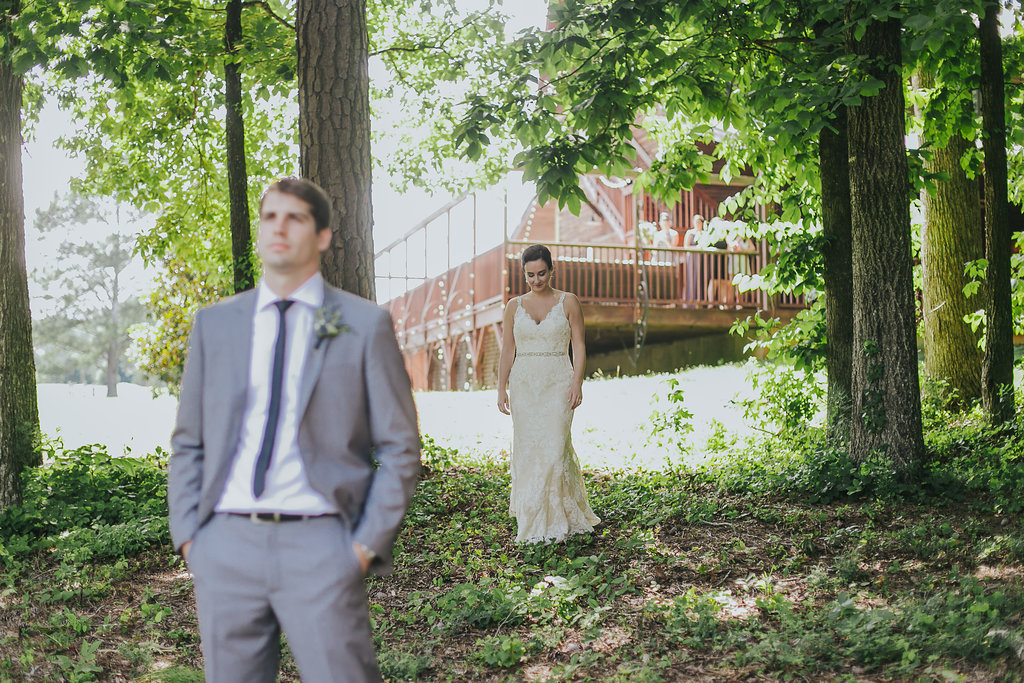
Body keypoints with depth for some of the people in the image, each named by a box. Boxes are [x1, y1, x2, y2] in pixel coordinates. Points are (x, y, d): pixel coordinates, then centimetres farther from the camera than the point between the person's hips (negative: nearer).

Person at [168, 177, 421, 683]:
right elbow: (187, 442, 14)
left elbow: (399, 448, 1)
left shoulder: (364, 325, 1)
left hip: (318, 546, -3)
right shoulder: (214, 323, 10)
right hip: (225, 546, 3)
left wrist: (368, 544, -6)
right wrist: (187, 535, 4)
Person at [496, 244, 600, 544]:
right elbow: (507, 350, 10)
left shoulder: (568, 302, 3)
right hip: (524, 384, 3)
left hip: (558, 384, -3)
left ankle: (558, 518, 5)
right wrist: (502, 388, 4)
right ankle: (531, 520, 13)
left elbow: (579, 346, 1)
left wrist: (577, 383, -10)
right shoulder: (514, 306, 9)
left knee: (554, 449, -9)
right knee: (526, 451, 2)